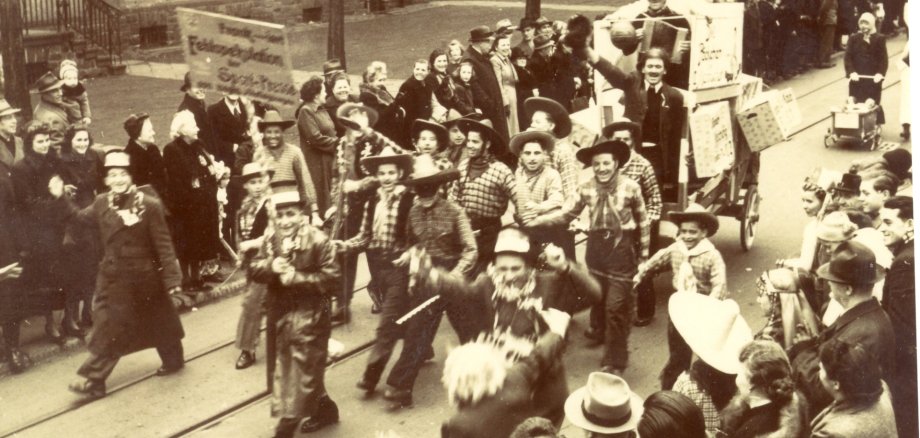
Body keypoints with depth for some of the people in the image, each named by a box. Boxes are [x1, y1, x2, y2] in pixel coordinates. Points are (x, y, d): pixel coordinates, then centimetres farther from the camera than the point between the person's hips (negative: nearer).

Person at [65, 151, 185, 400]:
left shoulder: (149, 205, -15)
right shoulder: (102, 203, 0)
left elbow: (163, 244, -14)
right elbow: (82, 218, 19)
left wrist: (172, 277, -15)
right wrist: (61, 199, 7)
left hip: (143, 276, -5)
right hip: (113, 276, 5)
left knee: (159, 322, 8)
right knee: (107, 327, 4)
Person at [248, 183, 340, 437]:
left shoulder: (317, 240, -15)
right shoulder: (270, 237, 3)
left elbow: (331, 278, -17)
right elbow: (253, 269, 4)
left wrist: (296, 277, -23)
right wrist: (271, 266, -17)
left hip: (308, 316, -7)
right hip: (280, 314, 7)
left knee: (301, 372, 0)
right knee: (284, 370, 18)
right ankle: (324, 410, 36)